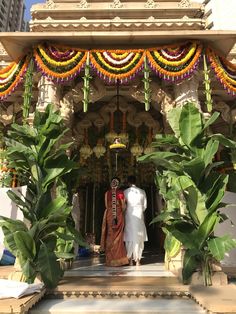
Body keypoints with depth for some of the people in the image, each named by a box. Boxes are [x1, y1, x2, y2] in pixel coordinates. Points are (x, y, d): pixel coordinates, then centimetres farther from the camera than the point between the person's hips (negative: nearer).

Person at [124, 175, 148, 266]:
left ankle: (130, 260, 10)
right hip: (139, 216, 1)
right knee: (139, 238, 6)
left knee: (130, 238, 6)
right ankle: (137, 260, 8)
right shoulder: (142, 192, 2)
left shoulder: (125, 192, -3)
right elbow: (145, 206, 6)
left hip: (129, 216, -1)